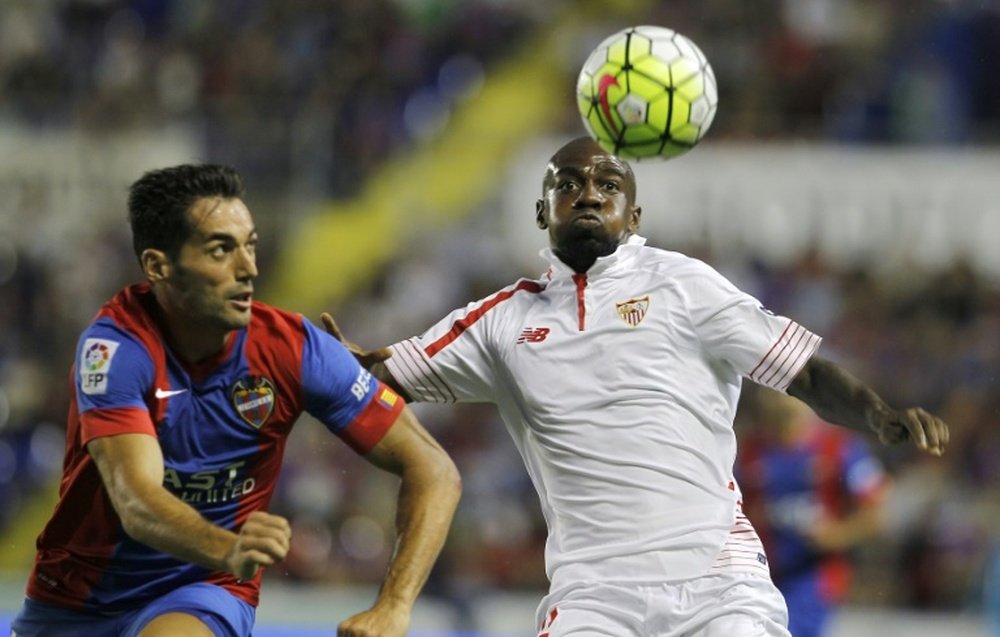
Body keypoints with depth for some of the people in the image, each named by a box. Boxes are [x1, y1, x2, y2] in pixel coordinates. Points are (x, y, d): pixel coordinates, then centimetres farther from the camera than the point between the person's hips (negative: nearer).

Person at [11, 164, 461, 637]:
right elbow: (135, 501, -34)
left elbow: (432, 470, -13)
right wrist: (228, 550, -56)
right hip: (76, 597, 1)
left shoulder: (291, 347, -15)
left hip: (201, 595, 0)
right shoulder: (114, 347, -22)